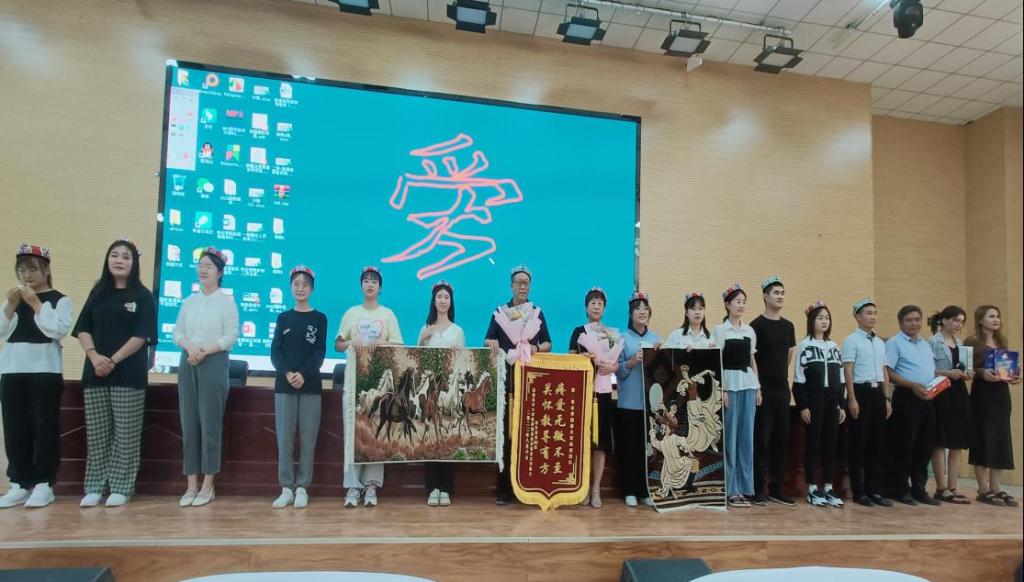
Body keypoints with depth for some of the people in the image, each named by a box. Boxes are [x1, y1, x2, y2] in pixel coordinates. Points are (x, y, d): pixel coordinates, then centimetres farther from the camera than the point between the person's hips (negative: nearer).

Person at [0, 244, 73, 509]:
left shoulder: (59, 299, 1)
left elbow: (57, 330, -13)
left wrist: (35, 303, -12)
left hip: (45, 370, -5)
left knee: (44, 427, -3)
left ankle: (44, 484, 4)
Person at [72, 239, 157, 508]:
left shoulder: (143, 296, 0)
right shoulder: (98, 293, 13)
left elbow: (142, 336, -8)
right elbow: (82, 329, 7)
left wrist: (114, 360, -16)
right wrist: (94, 356, -10)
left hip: (129, 374, -4)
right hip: (95, 372, 4)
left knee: (125, 435, 0)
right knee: (96, 434, 8)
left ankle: (120, 487, 8)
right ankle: (94, 487, 17)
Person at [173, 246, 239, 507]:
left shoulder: (226, 301, 0)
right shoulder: (189, 301, 13)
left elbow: (231, 336, -7)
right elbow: (177, 332, 8)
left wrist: (205, 351, -17)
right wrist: (190, 347, -12)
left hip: (214, 363, -5)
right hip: (187, 363, 5)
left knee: (210, 424, -3)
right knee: (189, 425, 4)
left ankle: (207, 486, 5)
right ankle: (192, 486, 11)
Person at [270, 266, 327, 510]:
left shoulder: (319, 318, 6)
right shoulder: (283, 318, 10)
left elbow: (320, 353, -2)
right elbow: (275, 352, 3)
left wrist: (304, 375, -17)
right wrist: (287, 373, -15)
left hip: (311, 385, -1)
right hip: (284, 384, 1)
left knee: (307, 439, -1)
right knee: (284, 438, 0)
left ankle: (302, 488, 7)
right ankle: (286, 488, 8)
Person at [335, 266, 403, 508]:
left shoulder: (388, 314, 7)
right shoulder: (351, 313, 10)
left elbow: (398, 347, 3)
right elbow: (337, 345, 10)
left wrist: (380, 344, -16)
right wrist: (350, 343, -11)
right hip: (354, 380, 1)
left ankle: (371, 484, 5)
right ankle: (353, 485, 3)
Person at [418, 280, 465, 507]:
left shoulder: (458, 331, 10)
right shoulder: (425, 330, 11)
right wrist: (422, 340, -4)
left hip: (451, 388, 0)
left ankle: (446, 489, 3)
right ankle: (432, 488, 4)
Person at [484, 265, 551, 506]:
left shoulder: (537, 313, 13)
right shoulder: (500, 312, 10)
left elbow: (548, 343, 10)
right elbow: (487, 339, 4)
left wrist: (537, 348, -12)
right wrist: (491, 343, -19)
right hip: (506, 377, -1)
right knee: (505, 429, -4)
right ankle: (504, 488, 0)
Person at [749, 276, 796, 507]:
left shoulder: (788, 326, 11)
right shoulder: (757, 325, -8)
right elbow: (750, 358, -10)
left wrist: (781, 374, 13)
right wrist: (756, 387, -12)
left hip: (783, 389, 6)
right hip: (763, 390, -6)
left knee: (782, 439, 9)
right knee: (761, 440, -2)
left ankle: (776, 489, 19)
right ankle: (758, 489, 7)